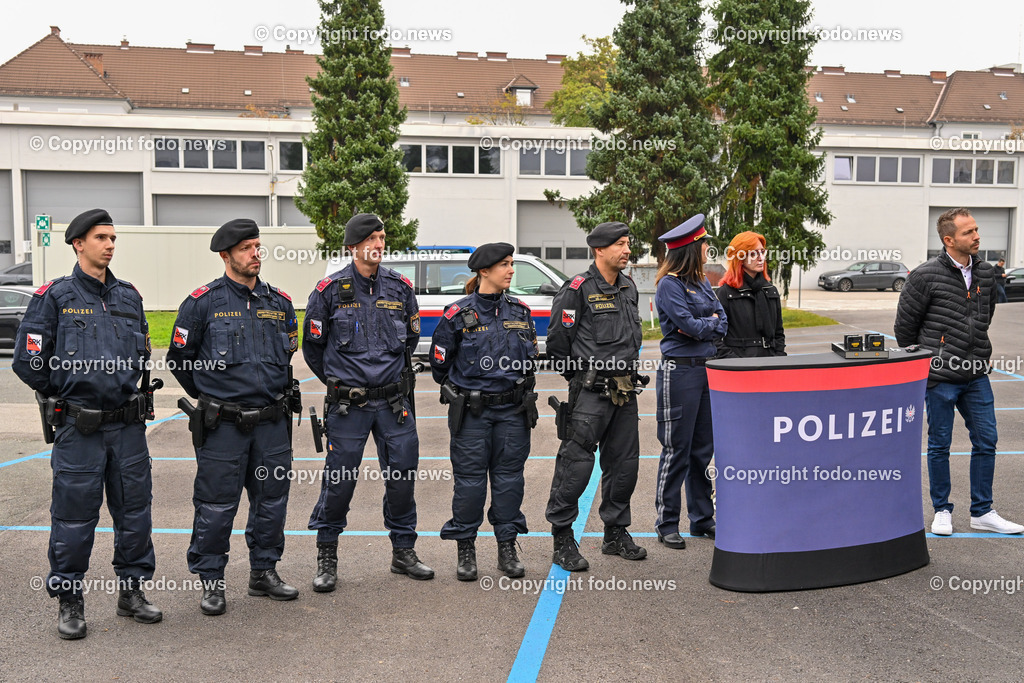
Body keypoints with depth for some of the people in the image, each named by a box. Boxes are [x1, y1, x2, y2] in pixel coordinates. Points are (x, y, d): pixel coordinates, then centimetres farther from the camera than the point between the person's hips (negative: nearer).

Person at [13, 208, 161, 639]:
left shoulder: (128, 296, 11)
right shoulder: (54, 296, -3)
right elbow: (28, 361, -6)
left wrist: (131, 391, 13)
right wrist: (66, 395, 1)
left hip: (128, 426, 4)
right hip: (78, 429, -4)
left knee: (135, 511, 9)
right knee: (74, 517, 3)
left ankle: (132, 591, 24)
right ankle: (69, 603, 19)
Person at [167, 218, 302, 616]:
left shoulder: (279, 302, 9)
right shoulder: (203, 302, -4)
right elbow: (179, 358, 4)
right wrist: (209, 396, 11)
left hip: (272, 422, 5)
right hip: (223, 426, -4)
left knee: (272, 500, 12)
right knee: (216, 505, 2)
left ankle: (264, 572, 27)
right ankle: (210, 581, 17)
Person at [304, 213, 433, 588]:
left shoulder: (400, 287, 5)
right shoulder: (329, 290, -4)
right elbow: (312, 346, 6)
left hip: (394, 401, 3)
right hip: (348, 404, -3)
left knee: (403, 475, 8)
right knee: (338, 481, 2)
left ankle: (403, 551, 25)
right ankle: (326, 557, 20)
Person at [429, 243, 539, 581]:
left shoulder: (520, 311, 6)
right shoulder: (458, 314, -7)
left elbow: (530, 358, 19)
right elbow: (440, 362, 4)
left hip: (512, 411, 4)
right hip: (471, 412, -3)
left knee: (509, 477, 8)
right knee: (470, 479, 3)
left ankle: (507, 548, 20)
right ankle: (465, 550, 17)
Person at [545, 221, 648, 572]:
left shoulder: (629, 288, 13)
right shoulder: (578, 289, -10)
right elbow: (558, 341, -9)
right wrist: (580, 376, 1)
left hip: (625, 392, 7)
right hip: (591, 392, -7)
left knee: (624, 463, 12)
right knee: (576, 463, -7)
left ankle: (616, 534, 26)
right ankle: (562, 540, 5)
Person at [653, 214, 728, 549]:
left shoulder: (703, 282, 15)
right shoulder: (669, 285, -9)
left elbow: (723, 323, 8)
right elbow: (688, 324, -17)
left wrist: (702, 327, -10)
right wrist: (712, 323, 0)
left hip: (707, 368, 8)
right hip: (680, 371, -8)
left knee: (704, 447, 13)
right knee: (677, 450, -2)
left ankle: (702, 518, 24)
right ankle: (666, 524, 9)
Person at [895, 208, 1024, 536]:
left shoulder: (985, 272, 6)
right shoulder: (925, 276, -11)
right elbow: (904, 325, -3)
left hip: (977, 374, 5)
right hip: (940, 377, -5)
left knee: (986, 441, 8)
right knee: (940, 445, 5)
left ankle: (982, 512, 21)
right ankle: (942, 511, 20)